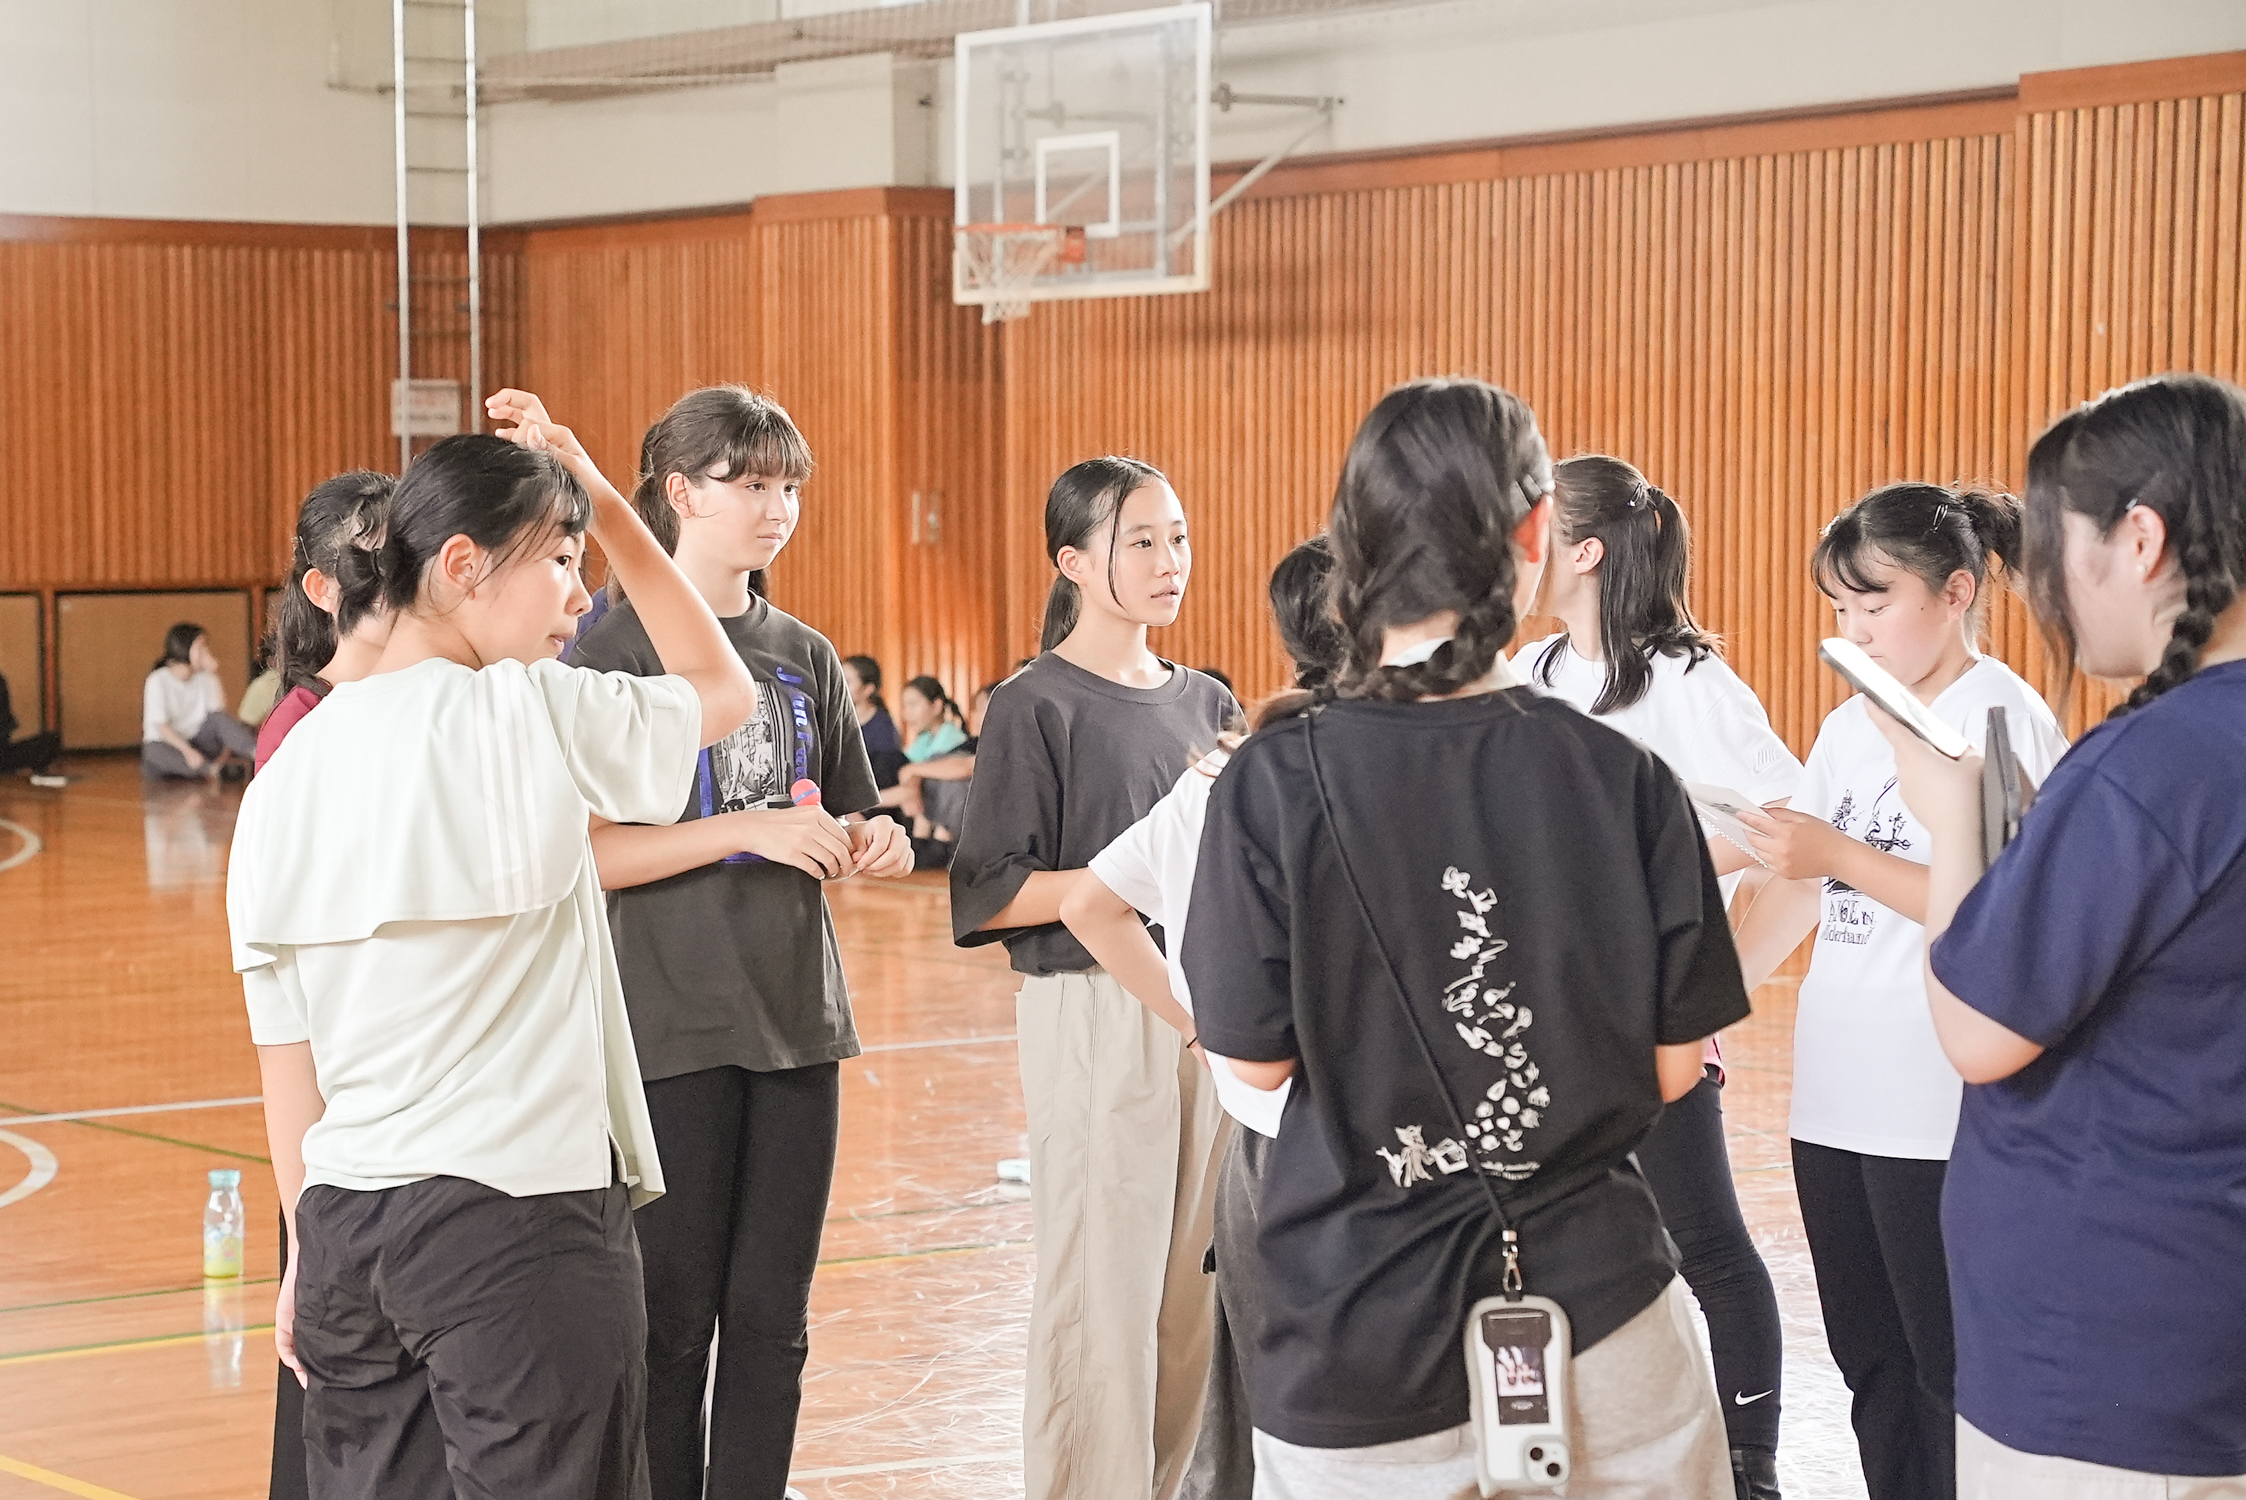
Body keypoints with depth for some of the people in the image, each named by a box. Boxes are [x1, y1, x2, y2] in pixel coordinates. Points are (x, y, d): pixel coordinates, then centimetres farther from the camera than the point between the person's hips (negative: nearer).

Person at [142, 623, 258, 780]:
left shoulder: (203, 678, 7)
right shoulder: (158, 681, -8)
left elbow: (219, 709, -6)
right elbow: (160, 725, -16)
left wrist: (213, 676, -9)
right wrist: (187, 751, -28)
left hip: (196, 741, 4)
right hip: (169, 746, -4)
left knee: (217, 718, -23)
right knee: (154, 752, -38)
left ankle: (258, 754, -43)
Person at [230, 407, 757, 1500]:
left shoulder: (293, 764, 7)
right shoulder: (527, 715, -9)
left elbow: (282, 1042, 10)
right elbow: (723, 689, 9)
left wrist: (307, 1248, 18)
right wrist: (599, 495, 11)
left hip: (347, 1220, 6)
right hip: (519, 1216, -6)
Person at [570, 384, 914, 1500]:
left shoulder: (805, 657, 11)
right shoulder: (615, 651, -6)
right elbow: (582, 853, -13)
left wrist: (872, 847, -3)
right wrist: (748, 829, -20)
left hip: (796, 1020, 5)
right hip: (673, 1028, -5)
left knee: (771, 1320, 8)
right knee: (673, 1317, 1)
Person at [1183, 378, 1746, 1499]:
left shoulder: (1277, 781, -13)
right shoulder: (1625, 779, -8)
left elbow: (1256, 1057, -5)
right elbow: (1674, 1062, -2)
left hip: (1360, 1331, -1)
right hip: (1595, 1299, 1)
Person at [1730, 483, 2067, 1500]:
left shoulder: (2002, 718, -8)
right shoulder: (1852, 726, 13)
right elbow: (1795, 894, 15)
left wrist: (1842, 856, -22)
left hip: (1940, 1111, -7)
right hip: (1834, 1100, 8)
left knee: (1951, 1374, -1)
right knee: (1872, 1369, 12)